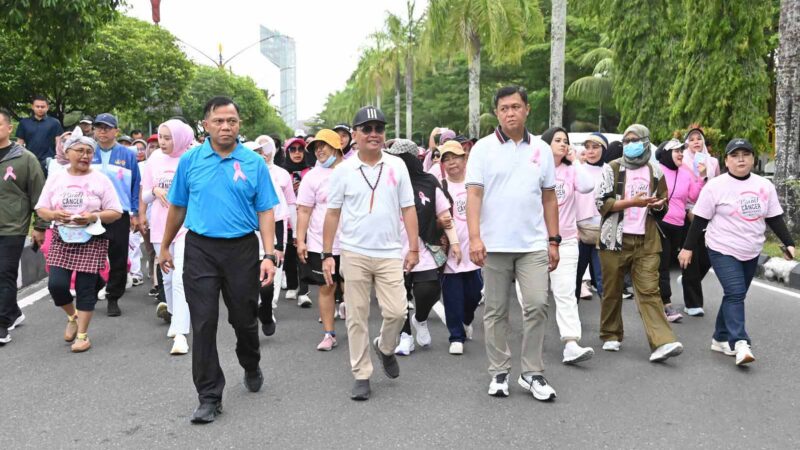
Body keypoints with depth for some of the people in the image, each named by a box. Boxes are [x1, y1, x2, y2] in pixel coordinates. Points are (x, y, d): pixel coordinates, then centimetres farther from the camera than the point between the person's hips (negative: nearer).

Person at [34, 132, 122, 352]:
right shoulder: (55, 179, 6)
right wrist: (54, 214, -14)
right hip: (62, 239, 2)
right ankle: (72, 317, 24)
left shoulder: (101, 180, -1)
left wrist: (93, 217, -19)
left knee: (85, 287, 0)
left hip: (92, 240, -2)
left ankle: (82, 334, 12)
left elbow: (115, 212, -2)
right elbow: (41, 209, 8)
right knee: (56, 284, -7)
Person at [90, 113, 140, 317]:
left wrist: (135, 213, 0)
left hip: (119, 215, -1)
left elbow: (136, 185, 4)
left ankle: (113, 299, 17)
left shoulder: (128, 155, 3)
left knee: (118, 259, 5)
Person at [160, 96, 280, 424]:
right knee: (203, 323, 0)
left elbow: (265, 212, -2)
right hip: (200, 249, 1)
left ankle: (251, 368, 42)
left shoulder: (254, 163, -1)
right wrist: (165, 247, 16)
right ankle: (210, 396, 10)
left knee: (244, 319, 13)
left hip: (242, 249, 0)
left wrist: (269, 255, -11)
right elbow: (177, 207, 11)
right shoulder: (190, 161, 2)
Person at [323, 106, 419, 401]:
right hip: (354, 254, 0)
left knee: (396, 312, -4)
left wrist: (413, 248, 1)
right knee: (357, 317, 5)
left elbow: (408, 209, 6)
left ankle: (385, 348, 28)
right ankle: (361, 375, 17)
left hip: (390, 254, 1)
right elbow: (333, 213, 4)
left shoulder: (397, 166, 4)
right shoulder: (343, 170, 1)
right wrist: (327, 254, 0)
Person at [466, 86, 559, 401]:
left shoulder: (541, 150, 8)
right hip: (494, 245, -1)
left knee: (537, 306, -4)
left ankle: (532, 373, 10)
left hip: (533, 244, 2)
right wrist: (474, 237, -18)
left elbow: (549, 198, 11)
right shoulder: (483, 148, 0)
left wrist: (554, 241, 7)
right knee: (496, 311, 7)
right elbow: (473, 195, -7)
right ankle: (499, 372, 20)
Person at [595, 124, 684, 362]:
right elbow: (602, 202, -6)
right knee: (612, 291, 7)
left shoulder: (655, 172, 12)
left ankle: (662, 342, -14)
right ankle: (611, 336, 23)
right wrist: (632, 202, -17)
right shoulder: (612, 169, 3)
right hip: (616, 239, -1)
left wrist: (659, 205, -1)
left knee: (649, 291, -7)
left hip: (646, 242, 1)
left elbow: (663, 207, 23)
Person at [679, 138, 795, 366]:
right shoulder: (715, 186, -8)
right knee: (735, 294, -16)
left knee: (735, 295, 11)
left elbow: (774, 218, 10)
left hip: (751, 253, 5)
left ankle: (721, 339, 23)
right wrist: (688, 247, -6)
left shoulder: (764, 186, 5)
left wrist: (788, 243, 4)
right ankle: (740, 344, -20)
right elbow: (700, 220, -6)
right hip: (723, 251, -5)